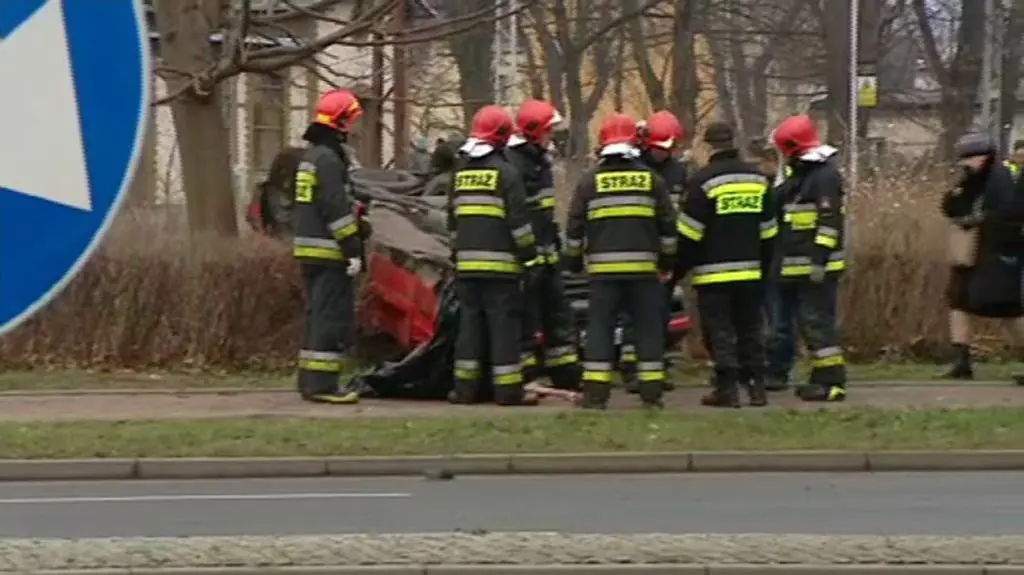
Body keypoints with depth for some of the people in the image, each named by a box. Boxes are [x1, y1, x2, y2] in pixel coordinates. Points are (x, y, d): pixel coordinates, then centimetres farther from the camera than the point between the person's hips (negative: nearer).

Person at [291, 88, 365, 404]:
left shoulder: (310, 155, 18)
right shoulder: (329, 158, -15)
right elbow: (337, 209, -19)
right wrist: (353, 250, -19)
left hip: (309, 250, 10)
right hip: (329, 253, -10)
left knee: (318, 315, 15)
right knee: (333, 318, -10)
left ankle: (310, 380, 17)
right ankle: (322, 384, -14)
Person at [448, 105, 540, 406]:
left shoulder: (461, 172, 13)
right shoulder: (506, 172, -7)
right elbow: (518, 219, -11)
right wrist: (529, 253, -4)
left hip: (466, 264, 6)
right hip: (499, 263, -6)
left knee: (470, 322, 9)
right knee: (504, 324, -4)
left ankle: (465, 387, 8)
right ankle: (507, 389, -5)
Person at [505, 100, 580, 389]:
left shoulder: (541, 161, 16)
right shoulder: (512, 164, -16)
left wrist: (556, 244, 22)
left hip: (546, 254, 10)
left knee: (558, 314, 12)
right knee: (525, 321, -7)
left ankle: (567, 377, 18)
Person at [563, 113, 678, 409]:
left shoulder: (589, 180, 2)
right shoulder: (652, 179, 5)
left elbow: (575, 226, 4)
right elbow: (668, 224, 8)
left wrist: (573, 258, 17)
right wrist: (668, 258, 20)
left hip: (603, 268, -1)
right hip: (644, 267, 1)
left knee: (600, 328, 2)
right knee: (648, 328, 6)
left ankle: (596, 392, -3)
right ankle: (652, 391, 4)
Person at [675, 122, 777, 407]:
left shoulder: (703, 180, -10)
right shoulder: (757, 178, 8)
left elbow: (689, 233, -11)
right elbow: (768, 231, 13)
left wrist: (680, 267, -1)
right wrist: (764, 267, 21)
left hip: (714, 273, -5)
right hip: (750, 272, 5)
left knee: (719, 331, -2)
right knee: (749, 330, 12)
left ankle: (727, 388, -5)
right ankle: (756, 386, 10)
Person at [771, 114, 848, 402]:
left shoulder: (825, 176, -14)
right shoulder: (801, 175, 18)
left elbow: (830, 221, -21)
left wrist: (819, 259, -25)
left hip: (818, 267, -10)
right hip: (799, 267, 10)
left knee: (817, 321, -12)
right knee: (808, 321, 13)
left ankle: (832, 381, -12)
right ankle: (821, 377, 20)